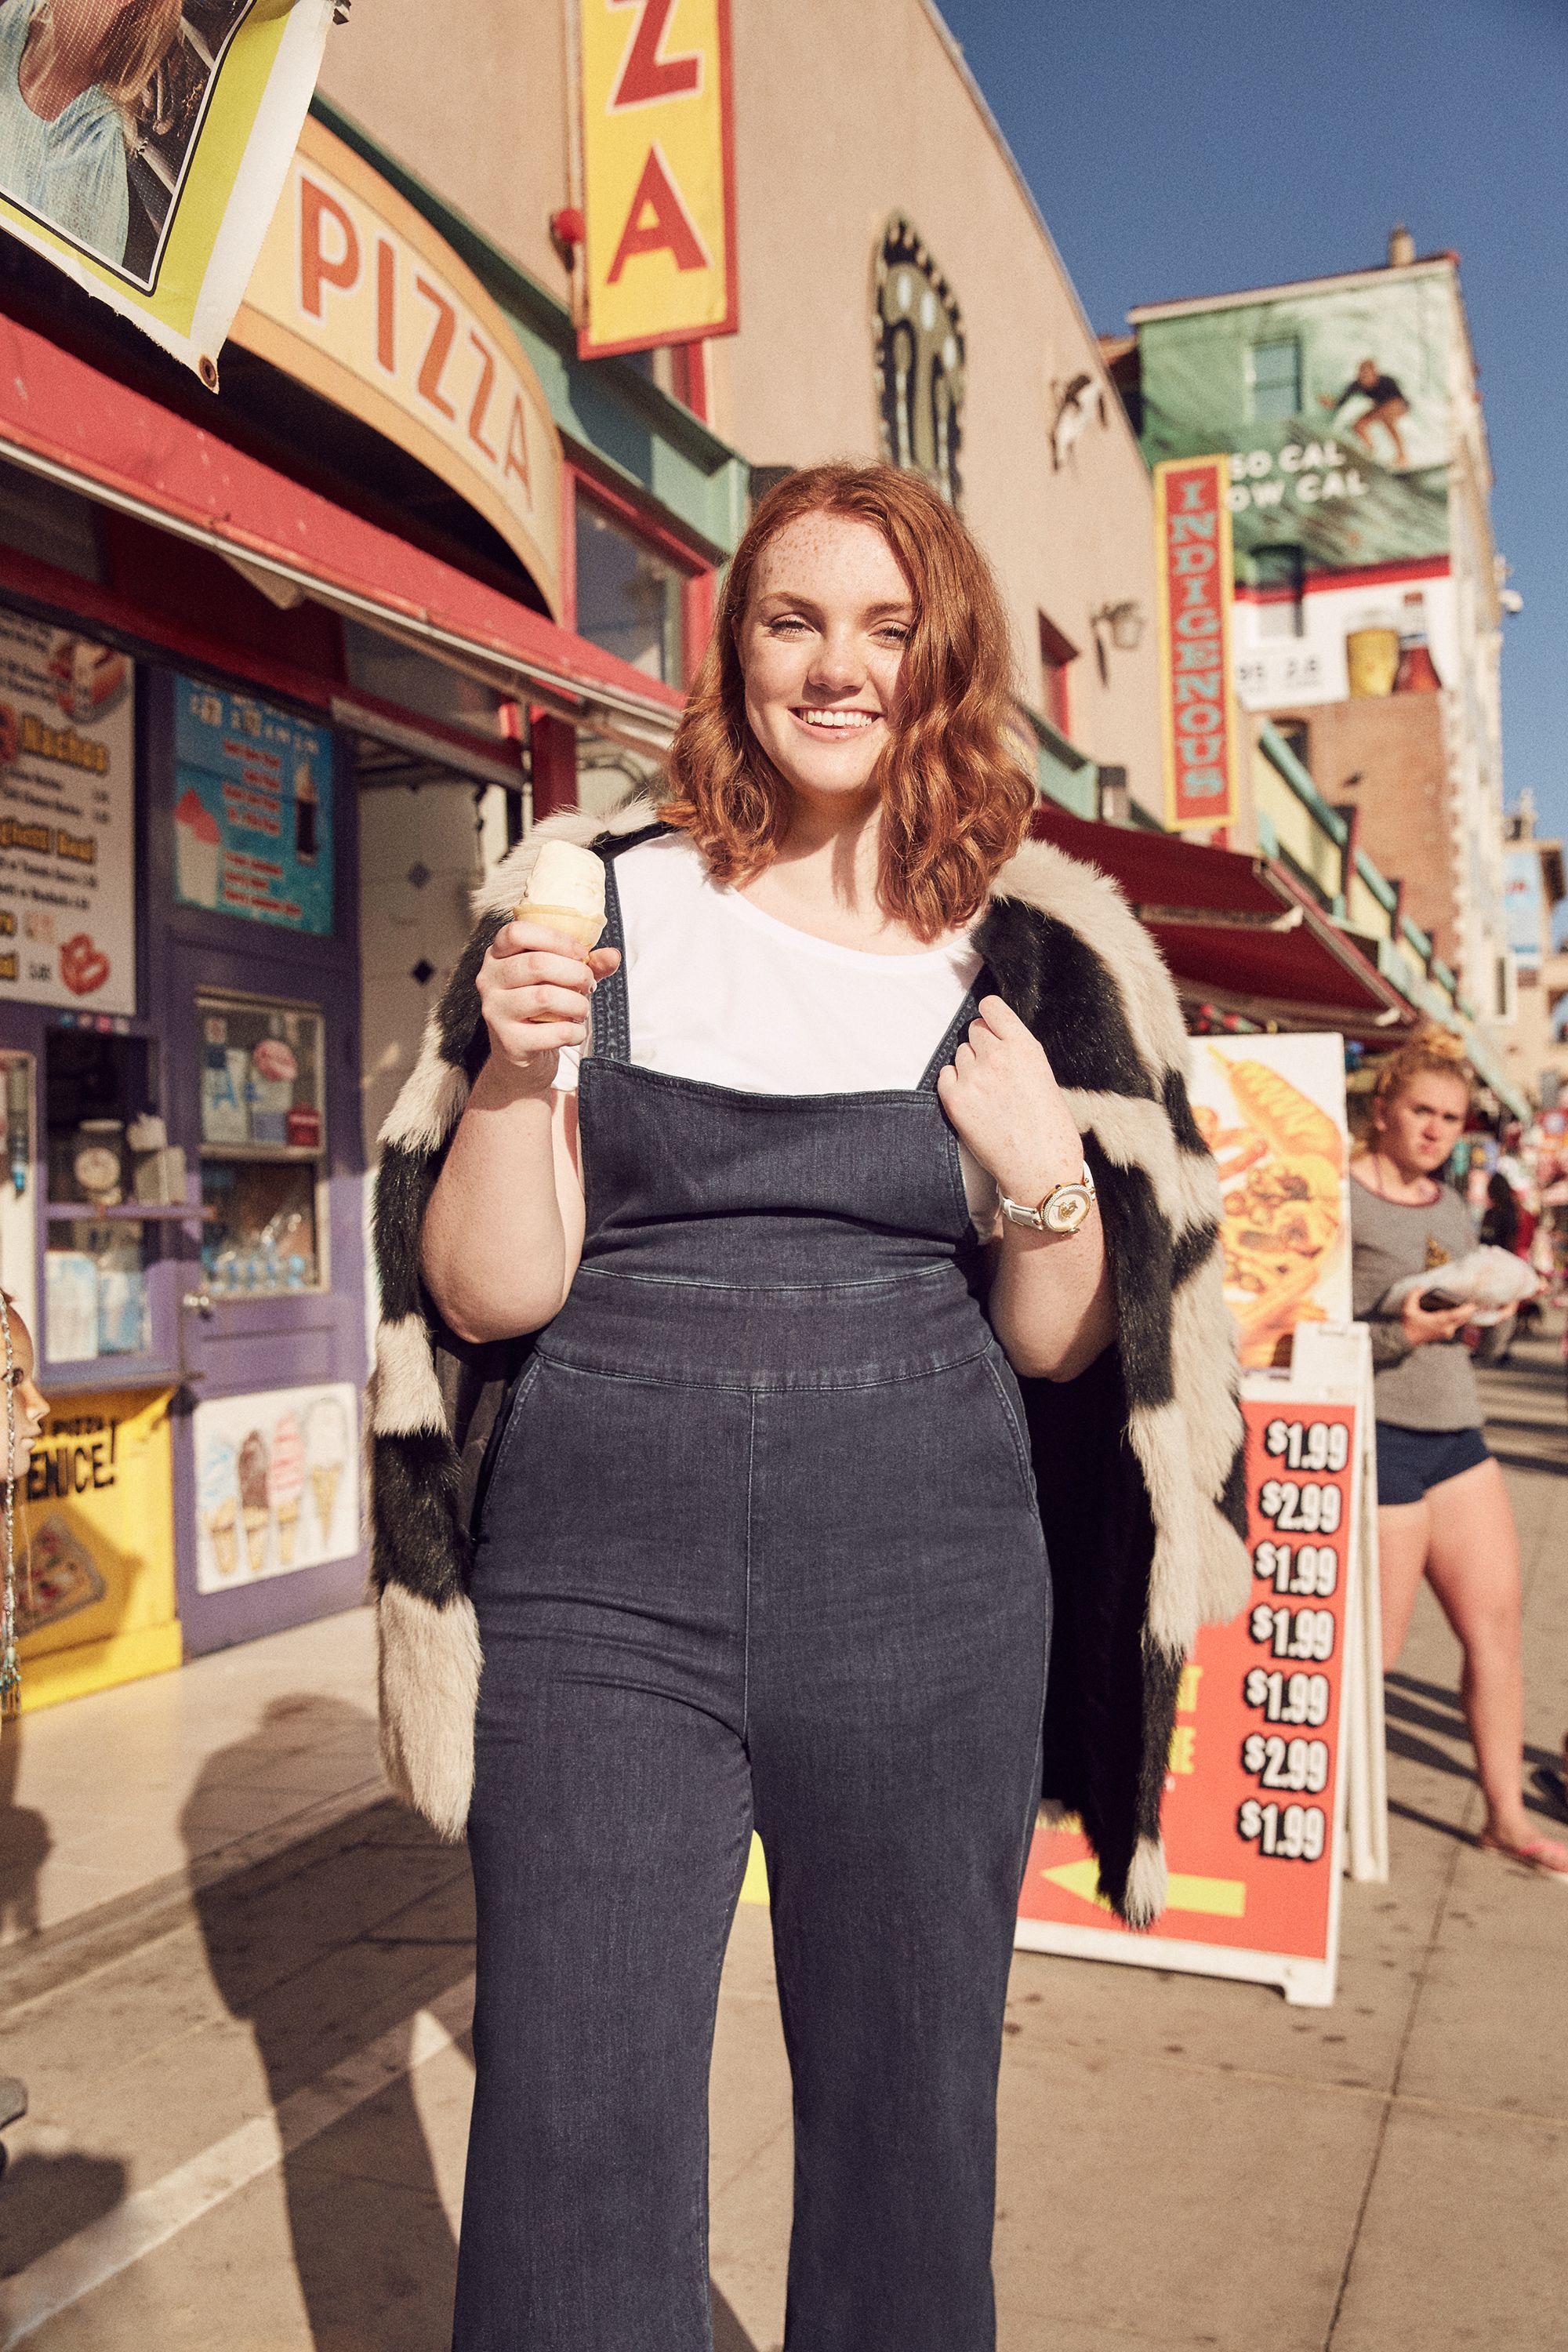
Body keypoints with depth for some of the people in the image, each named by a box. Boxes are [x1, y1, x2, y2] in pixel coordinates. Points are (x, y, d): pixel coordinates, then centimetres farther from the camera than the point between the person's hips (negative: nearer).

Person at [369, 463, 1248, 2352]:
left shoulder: (1033, 958, 6)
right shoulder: (594, 905, 2)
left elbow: (1062, 1349, 9)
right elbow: (491, 1293, -1)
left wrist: (1045, 1182, -10)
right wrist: (516, 1070, -16)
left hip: (928, 1589, 2)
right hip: (602, 1581, -1)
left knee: (910, 2130, 13)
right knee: (576, 2146, 3)